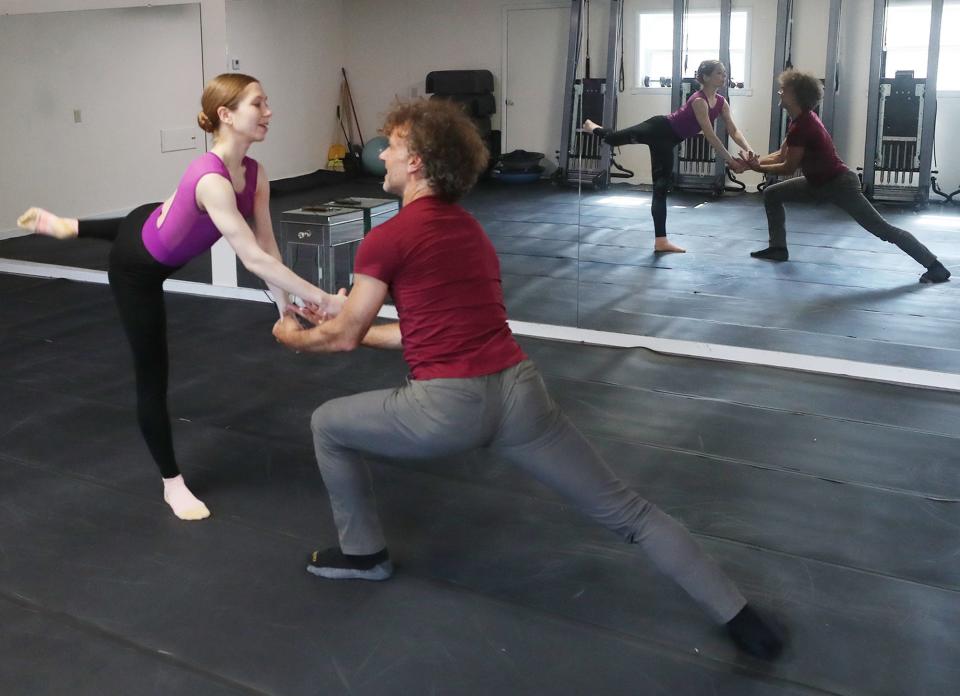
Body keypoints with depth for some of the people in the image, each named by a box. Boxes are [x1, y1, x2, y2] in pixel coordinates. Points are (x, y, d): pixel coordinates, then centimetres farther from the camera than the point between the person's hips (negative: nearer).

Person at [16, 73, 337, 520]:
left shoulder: (255, 174, -16)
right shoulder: (211, 179, -41)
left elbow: (267, 244, -12)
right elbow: (252, 258, -43)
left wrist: (286, 307, -16)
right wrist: (314, 295, -41)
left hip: (160, 234, 7)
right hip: (137, 268, -7)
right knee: (153, 377, 5)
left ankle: (68, 227, 69)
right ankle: (172, 483, 20)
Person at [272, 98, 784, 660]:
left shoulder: (386, 239, -2)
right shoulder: (469, 229, 20)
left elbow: (344, 337, 8)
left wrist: (295, 336, 30)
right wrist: (352, 323, 39)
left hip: (448, 406, -6)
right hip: (518, 389, 6)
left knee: (328, 424, 21)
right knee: (625, 510, 12)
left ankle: (363, 553, 34)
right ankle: (739, 617, 11)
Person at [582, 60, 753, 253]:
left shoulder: (721, 102, -2)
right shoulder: (699, 101, -27)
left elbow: (734, 130, -7)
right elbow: (710, 136, -31)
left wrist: (748, 149, -24)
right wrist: (731, 161, -32)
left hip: (667, 141, 8)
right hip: (658, 129, -8)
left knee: (661, 188, 7)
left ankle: (661, 241, 9)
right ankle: (594, 128, 48)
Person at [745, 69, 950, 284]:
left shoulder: (802, 126, -24)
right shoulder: (802, 120, 7)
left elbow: (789, 167, -18)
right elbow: (781, 155, 13)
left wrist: (757, 168, -10)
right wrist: (756, 160, 2)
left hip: (839, 184, -10)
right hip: (820, 183, 10)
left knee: (882, 229, -9)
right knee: (772, 194, 10)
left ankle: (935, 267, -4)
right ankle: (778, 248, 17)